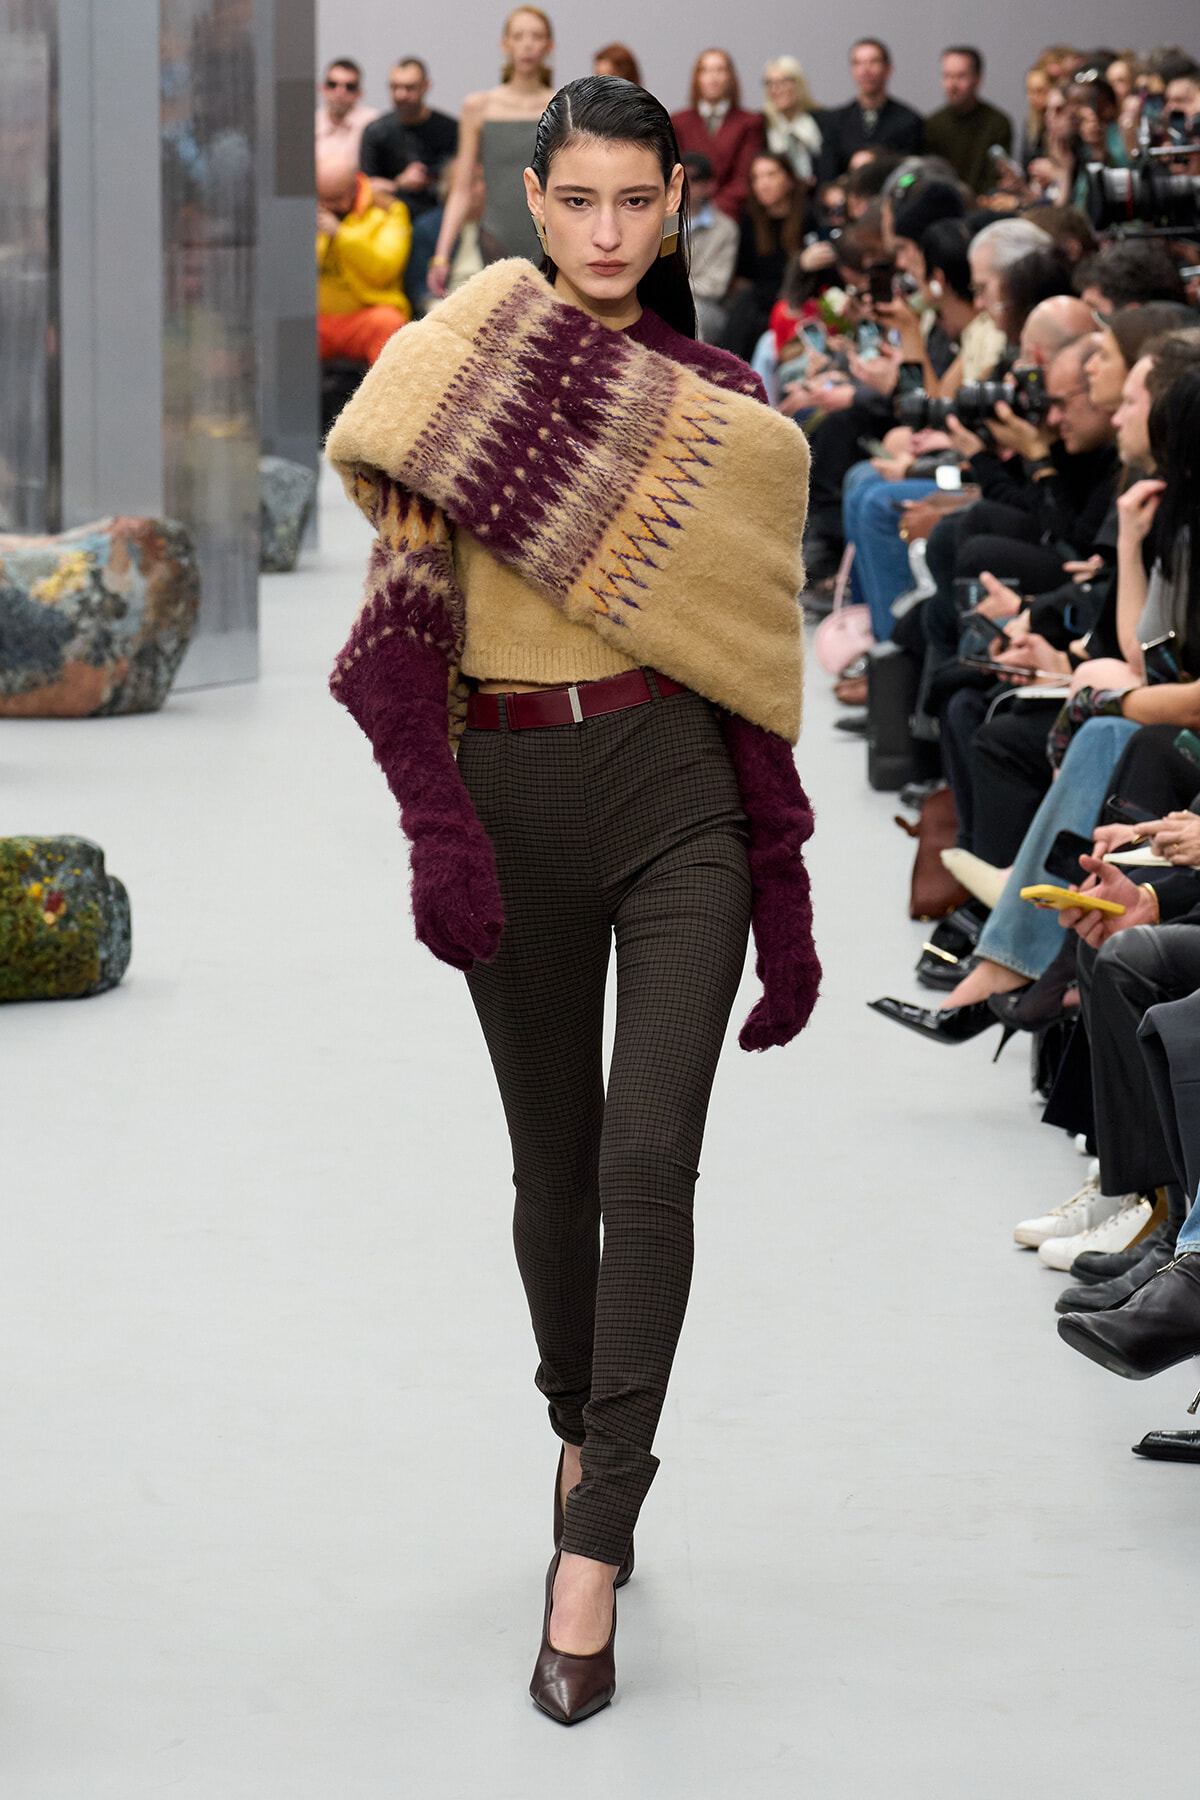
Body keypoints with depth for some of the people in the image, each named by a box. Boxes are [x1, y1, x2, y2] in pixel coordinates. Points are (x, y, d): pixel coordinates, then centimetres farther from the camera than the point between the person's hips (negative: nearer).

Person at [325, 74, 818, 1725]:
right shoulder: (461, 366, 1)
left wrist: (786, 898, 5)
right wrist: (437, 827, -17)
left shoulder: (728, 411, 5)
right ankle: (588, 1442, 35)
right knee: (557, 1163, 11)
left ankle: (592, 1551, -8)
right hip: (513, 801, 0)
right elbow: (402, 616, -5)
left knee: (648, 1161, -12)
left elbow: (757, 663, 7)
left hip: (682, 797, 0)